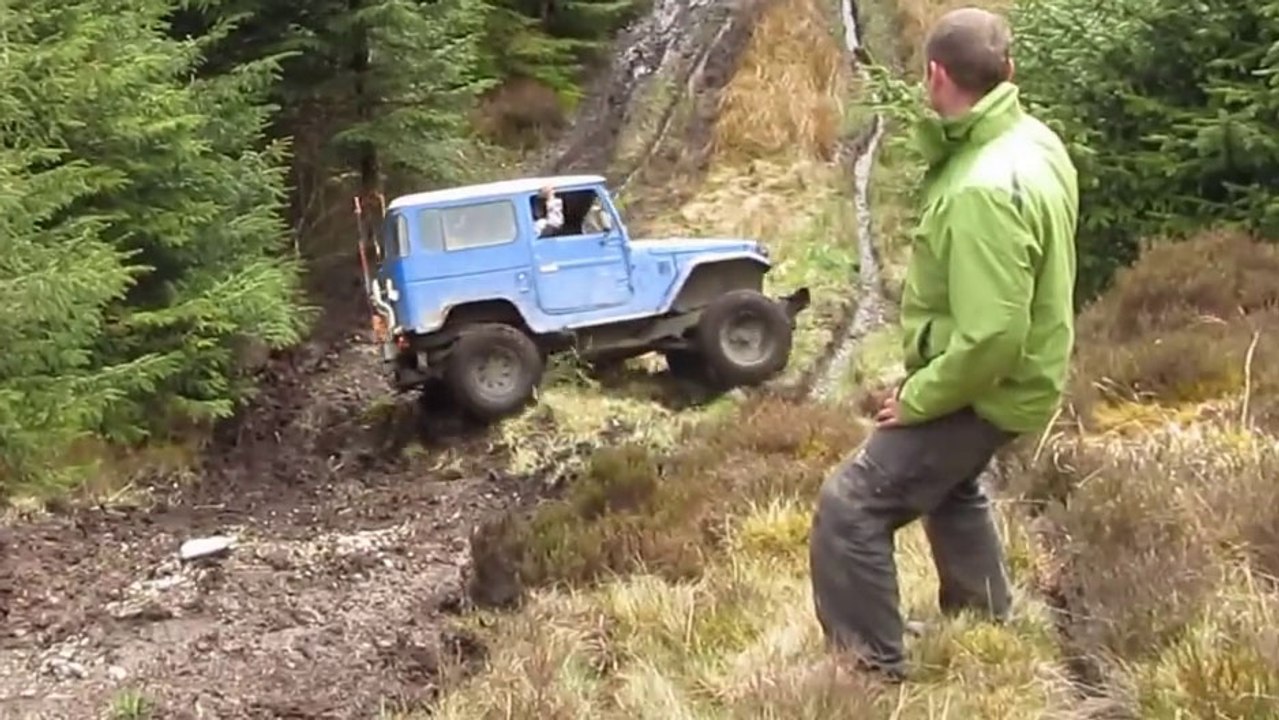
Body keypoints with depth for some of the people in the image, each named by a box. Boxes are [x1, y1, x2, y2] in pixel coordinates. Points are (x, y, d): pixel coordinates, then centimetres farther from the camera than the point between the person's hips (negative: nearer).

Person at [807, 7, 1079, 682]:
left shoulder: (984, 190, -34)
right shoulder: (1033, 139, -3)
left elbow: (990, 338, -34)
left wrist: (917, 398, -22)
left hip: (983, 389, -10)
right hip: (993, 377, 10)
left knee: (850, 506, -8)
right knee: (949, 488, 33)